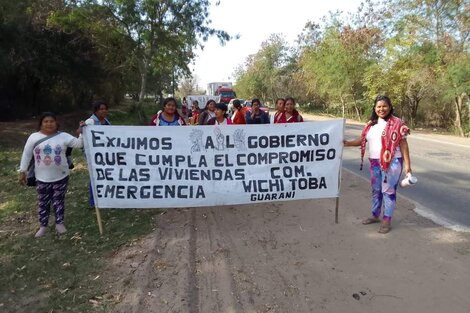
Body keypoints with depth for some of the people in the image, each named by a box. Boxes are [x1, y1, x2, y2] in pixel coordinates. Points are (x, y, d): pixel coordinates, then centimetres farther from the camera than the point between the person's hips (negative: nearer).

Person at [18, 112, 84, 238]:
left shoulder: (63, 136, -5)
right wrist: (22, 172, 3)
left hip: (61, 176, 0)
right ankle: (43, 226, 28)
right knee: (43, 202, 12)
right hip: (42, 178, 1)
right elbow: (26, 155, 2)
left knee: (59, 201, 12)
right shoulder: (34, 137, -4)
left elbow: (79, 144, -10)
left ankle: (59, 223, 28)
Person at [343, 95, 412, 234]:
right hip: (375, 162, 6)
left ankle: (387, 220, 8)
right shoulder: (371, 123, 10)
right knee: (376, 190, 17)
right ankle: (375, 215, 32)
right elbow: (362, 139, 8)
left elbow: (403, 144, -9)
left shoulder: (396, 123, -8)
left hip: (392, 162, -6)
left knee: (388, 190, -2)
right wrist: (347, 143, -8)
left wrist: (407, 164, -12)